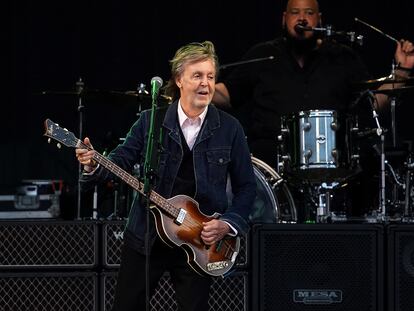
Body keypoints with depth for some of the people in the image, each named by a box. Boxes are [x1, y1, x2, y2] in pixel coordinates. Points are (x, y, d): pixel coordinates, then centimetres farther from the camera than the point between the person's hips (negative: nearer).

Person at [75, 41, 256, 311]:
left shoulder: (229, 129, -2)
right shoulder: (151, 121, -2)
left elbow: (246, 186, 3)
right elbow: (120, 160, 0)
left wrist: (228, 224, -10)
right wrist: (94, 166, -21)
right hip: (146, 236, 0)